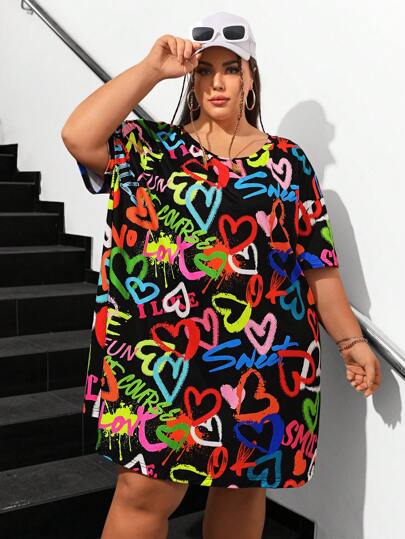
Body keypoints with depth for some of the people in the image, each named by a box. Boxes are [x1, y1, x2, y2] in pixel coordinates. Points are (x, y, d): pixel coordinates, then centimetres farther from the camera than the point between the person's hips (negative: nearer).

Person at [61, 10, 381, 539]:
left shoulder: (287, 161, 9)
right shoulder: (151, 146, 6)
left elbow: (318, 264, 9)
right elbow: (78, 136, -13)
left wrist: (352, 341, 7)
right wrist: (153, 67, -9)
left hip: (261, 362, 2)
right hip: (160, 357, -1)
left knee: (241, 483, 13)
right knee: (145, 490, -2)